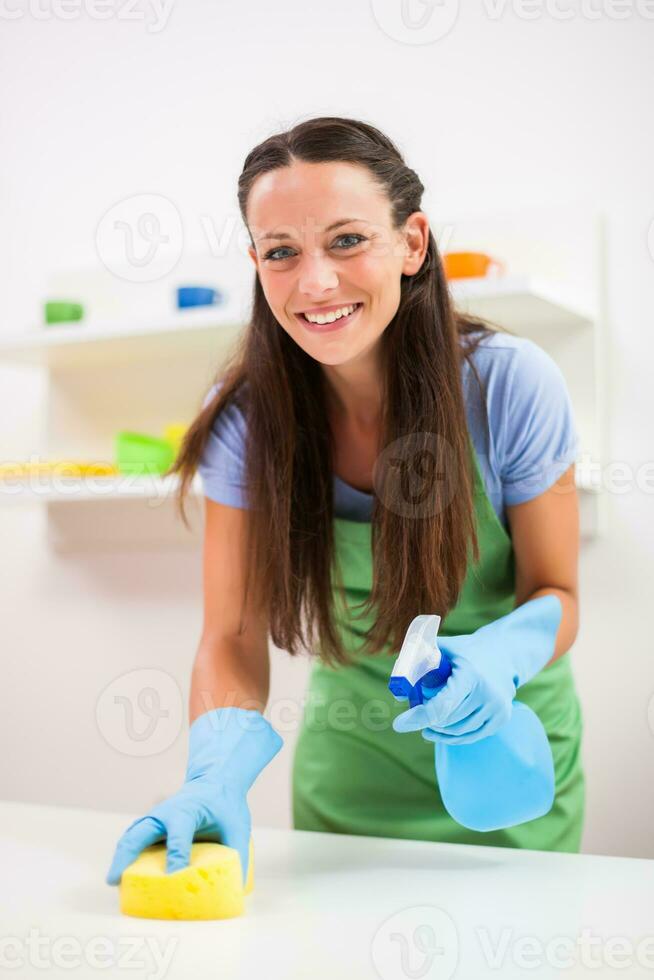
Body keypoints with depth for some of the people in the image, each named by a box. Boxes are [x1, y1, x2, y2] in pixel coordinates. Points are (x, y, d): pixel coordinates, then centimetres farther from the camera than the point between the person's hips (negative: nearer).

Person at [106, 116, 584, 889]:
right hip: (350, 758, 2)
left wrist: (498, 659, -34)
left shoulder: (510, 385, -23)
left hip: (508, 746, -1)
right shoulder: (245, 417, -17)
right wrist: (217, 775, -33)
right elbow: (233, 636, -15)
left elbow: (555, 593, -12)